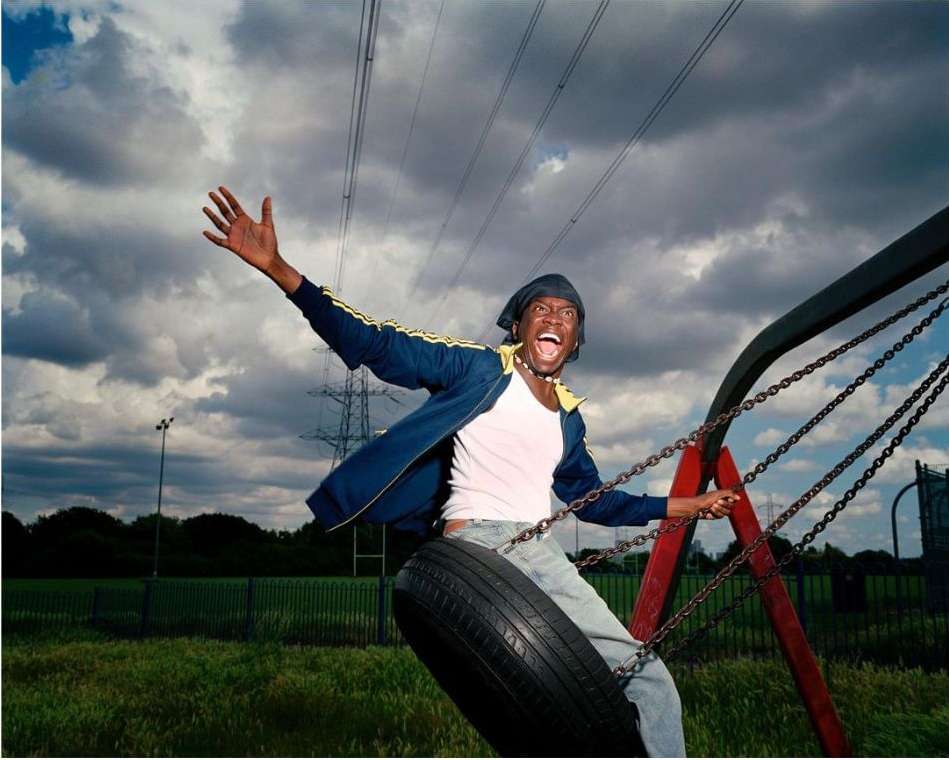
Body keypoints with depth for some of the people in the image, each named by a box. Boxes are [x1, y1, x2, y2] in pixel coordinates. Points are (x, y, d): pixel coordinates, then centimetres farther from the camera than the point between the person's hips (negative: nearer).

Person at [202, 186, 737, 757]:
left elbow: (592, 498, 30)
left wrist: (684, 506, 30)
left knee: (647, 678, 4)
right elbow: (378, 345, -5)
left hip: (543, 556, 7)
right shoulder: (478, 368, 4)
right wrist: (276, 267, -15)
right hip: (477, 549, -7)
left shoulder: (568, 418, 20)